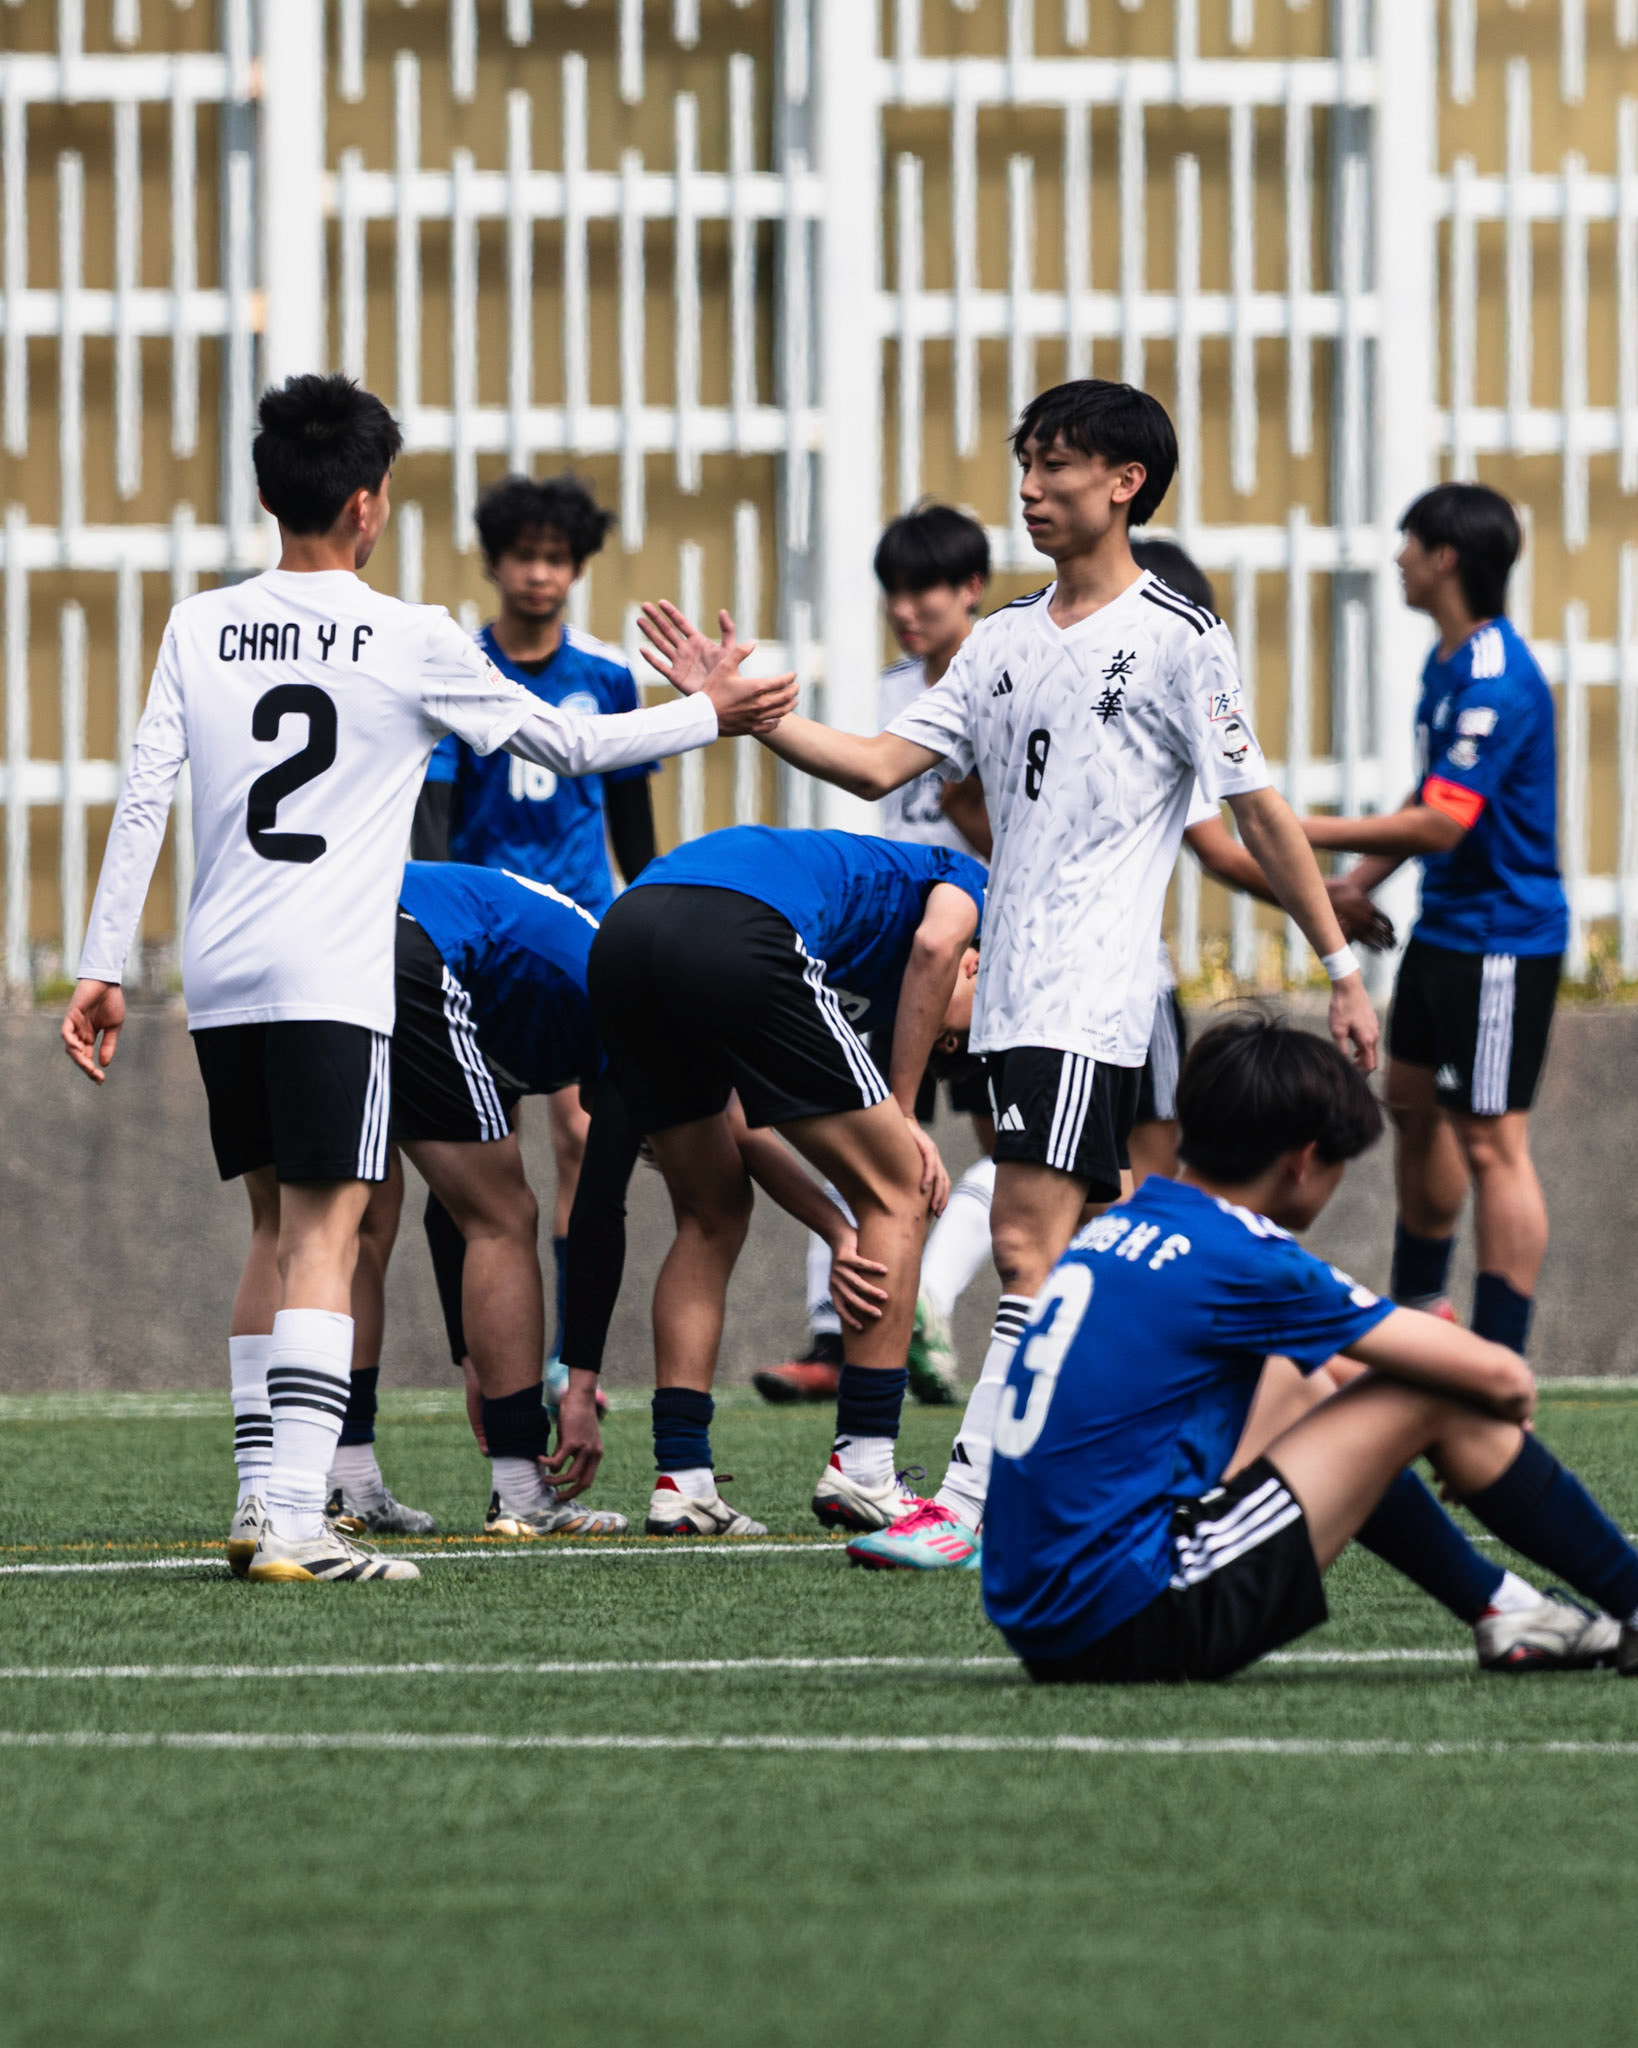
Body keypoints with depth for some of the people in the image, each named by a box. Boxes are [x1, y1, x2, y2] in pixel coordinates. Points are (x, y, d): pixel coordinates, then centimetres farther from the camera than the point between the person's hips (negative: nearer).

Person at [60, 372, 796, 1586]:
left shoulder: (200, 629, 8)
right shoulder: (410, 643, -3)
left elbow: (144, 796, 5)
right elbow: (570, 745, 6)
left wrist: (104, 969, 8)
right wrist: (711, 718, 20)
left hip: (220, 981, 5)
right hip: (332, 979, -5)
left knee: (276, 1223, 16)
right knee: (323, 1231, -9)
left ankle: (259, 1498, 14)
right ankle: (294, 1520, -21)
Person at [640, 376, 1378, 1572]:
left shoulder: (1179, 639, -3)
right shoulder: (1006, 641, 16)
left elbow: (1260, 810, -2)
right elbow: (881, 765, 11)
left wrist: (1343, 968, -2)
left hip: (1096, 991, -7)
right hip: (1014, 990, 7)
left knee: (1030, 1244, -15)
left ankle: (967, 1505, -21)